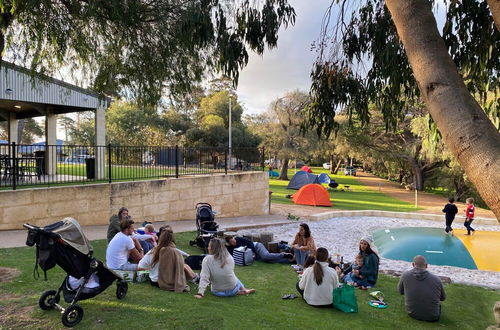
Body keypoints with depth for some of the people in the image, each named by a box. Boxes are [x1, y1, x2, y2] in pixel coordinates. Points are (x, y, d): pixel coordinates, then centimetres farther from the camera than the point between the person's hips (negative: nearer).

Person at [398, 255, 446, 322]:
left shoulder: (405, 275, -14)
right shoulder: (436, 279, -13)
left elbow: (401, 291, 4)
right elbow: (443, 298, 5)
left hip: (412, 313, 0)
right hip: (432, 317, 0)